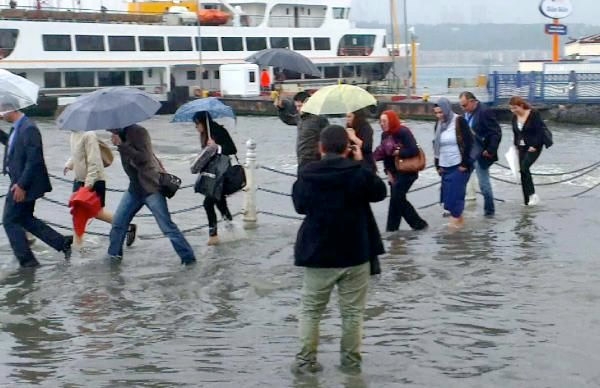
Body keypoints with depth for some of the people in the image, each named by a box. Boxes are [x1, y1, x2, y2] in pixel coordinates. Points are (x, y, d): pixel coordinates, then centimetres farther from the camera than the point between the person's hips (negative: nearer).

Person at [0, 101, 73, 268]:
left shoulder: (28, 128, -22)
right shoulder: (18, 127, 9)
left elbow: (34, 160, -26)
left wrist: (21, 185, -25)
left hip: (23, 185, -10)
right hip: (20, 182, 10)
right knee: (25, 219, 18)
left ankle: (27, 260, 8)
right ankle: (63, 242, 19)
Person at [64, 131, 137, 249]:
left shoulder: (88, 135, -23)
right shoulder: (74, 134, 4)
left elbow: (94, 161, -24)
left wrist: (89, 183, -26)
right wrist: (69, 165, 3)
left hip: (94, 181, -8)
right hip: (79, 179, 8)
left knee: (97, 212, 3)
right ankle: (78, 244, 14)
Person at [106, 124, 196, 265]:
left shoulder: (138, 131, -15)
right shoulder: (122, 134, 12)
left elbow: (143, 158, -25)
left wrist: (121, 145, -23)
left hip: (151, 187, -9)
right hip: (135, 188, 9)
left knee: (167, 226, -10)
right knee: (118, 222, 8)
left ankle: (188, 257, -6)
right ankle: (114, 254, 24)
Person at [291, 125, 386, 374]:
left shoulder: (307, 175, -7)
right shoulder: (358, 172, -11)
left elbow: (299, 205, 9)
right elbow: (380, 192, 7)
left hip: (318, 253, 1)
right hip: (355, 253, -1)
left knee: (310, 310, 12)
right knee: (352, 311, 10)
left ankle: (305, 360, 12)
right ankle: (351, 360, 17)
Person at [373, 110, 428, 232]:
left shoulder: (403, 132, -17)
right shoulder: (385, 135, 6)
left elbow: (414, 151, -23)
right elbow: (384, 155, 8)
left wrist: (397, 152, -21)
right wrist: (388, 172, 1)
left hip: (407, 171, -8)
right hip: (395, 172, 8)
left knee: (396, 198, -9)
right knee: (398, 199, 8)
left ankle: (392, 228, 2)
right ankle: (418, 223, 17)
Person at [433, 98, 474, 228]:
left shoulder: (459, 121, -11)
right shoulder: (438, 124, 8)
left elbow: (469, 142, -12)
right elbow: (436, 145, 16)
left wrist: (465, 163, -13)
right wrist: (437, 165, 11)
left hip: (459, 166, -6)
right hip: (445, 167, 6)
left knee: (455, 194, -8)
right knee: (447, 195, 5)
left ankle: (456, 218, 5)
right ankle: (457, 218, 17)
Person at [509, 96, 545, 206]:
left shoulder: (534, 114, -13)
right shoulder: (515, 117, 6)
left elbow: (540, 131, -15)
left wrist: (534, 146, -19)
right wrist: (516, 145, 8)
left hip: (533, 147, -7)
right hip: (521, 147, 7)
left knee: (524, 167, -21)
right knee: (522, 171, 2)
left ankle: (532, 195, -11)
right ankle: (527, 200, 8)